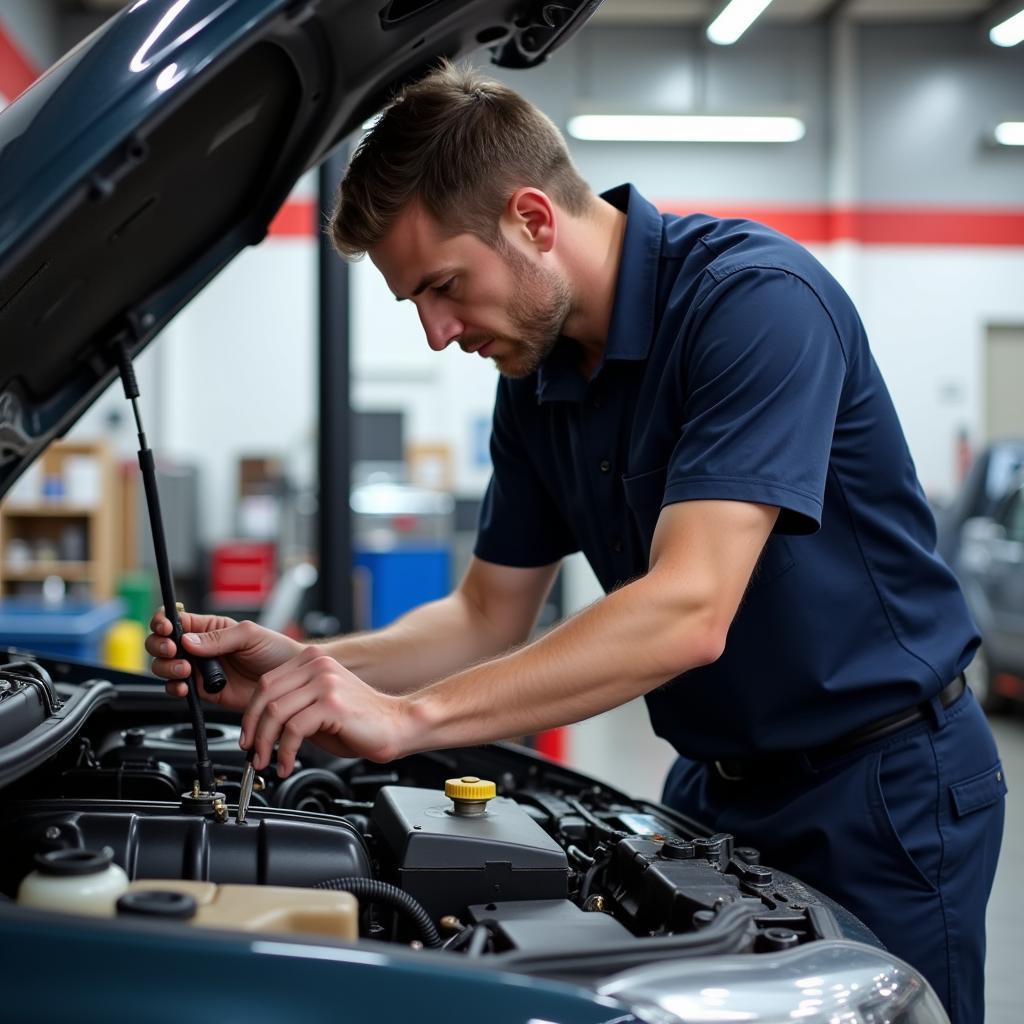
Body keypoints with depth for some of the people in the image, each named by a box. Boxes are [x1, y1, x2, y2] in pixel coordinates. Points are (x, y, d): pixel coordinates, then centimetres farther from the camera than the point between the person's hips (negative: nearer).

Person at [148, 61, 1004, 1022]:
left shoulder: (757, 300, -25)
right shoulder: (536, 381, 0)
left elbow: (686, 613, -34)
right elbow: (489, 617, 7)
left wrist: (409, 716, -36)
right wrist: (299, 665, -9)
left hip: (885, 785, -7)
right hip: (718, 784, 7)